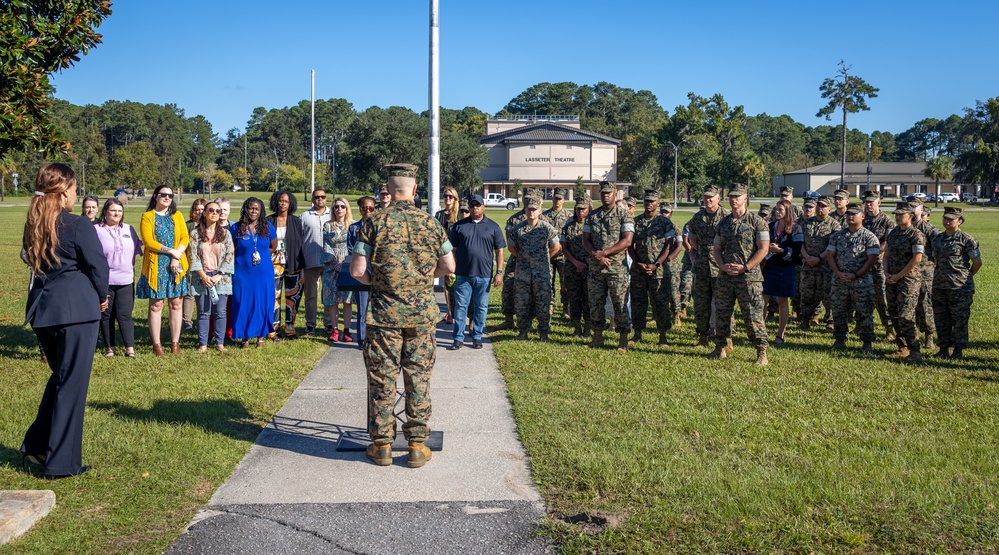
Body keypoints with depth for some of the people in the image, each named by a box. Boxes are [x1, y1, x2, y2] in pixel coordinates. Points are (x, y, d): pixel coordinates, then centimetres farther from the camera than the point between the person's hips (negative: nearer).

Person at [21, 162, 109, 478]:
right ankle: (61, 462, 8)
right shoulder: (78, 226, -11)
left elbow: (32, 262, 16)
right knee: (72, 384, 2)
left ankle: (35, 445, 22)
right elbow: (98, 267, -10)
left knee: (60, 377, 23)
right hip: (76, 309, -7)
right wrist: (102, 297, 9)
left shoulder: (33, 226, 9)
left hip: (41, 309, 7)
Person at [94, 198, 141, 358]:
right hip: (104, 281, -2)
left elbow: (138, 249, 18)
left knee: (125, 315, -2)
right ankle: (109, 347, 15)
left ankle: (130, 347, -3)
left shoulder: (129, 229, 12)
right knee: (106, 315, 5)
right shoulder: (96, 230, -1)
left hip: (126, 280, 2)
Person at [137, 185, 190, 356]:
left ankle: (175, 342, 7)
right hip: (156, 266, -2)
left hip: (176, 265, 3)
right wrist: (171, 251, -13)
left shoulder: (177, 215, 12)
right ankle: (156, 344, 3)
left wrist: (177, 257, -12)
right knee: (156, 305, -1)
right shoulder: (147, 217, 3)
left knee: (176, 304, 2)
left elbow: (185, 237, 3)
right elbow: (148, 241, -7)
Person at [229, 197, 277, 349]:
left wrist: (261, 256, 9)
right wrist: (244, 257, 3)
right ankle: (245, 337, 11)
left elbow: (273, 247, 15)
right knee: (243, 303, 1)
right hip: (242, 273, -1)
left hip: (264, 273, 1)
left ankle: (261, 336, 18)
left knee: (262, 302, 4)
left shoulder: (268, 227, 2)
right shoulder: (236, 228, -1)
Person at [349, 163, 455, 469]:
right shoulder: (430, 222, 0)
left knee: (382, 377, 7)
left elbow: (357, 271, -7)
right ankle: (418, 444, 12)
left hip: (385, 311, -1)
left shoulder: (374, 222, -5)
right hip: (422, 311, 2)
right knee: (418, 377, 8)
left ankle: (382, 444, 14)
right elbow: (448, 266, 6)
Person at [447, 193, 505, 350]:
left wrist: (499, 272, -3)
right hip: (462, 274, 0)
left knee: (481, 307, 7)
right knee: (460, 306, 3)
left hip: (484, 275, 0)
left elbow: (499, 251, 4)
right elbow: (452, 249, 7)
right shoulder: (459, 225, 6)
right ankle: (458, 338, 9)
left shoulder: (493, 227, 5)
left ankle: (477, 337, 17)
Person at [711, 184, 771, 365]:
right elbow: (716, 248, 15)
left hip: (749, 277, -5)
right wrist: (723, 266, -4)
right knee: (723, 313, 10)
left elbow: (763, 248, -7)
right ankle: (722, 347, 23)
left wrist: (745, 267, -14)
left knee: (753, 316, -6)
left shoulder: (756, 221, -3)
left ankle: (761, 352, 1)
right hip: (725, 276, 5)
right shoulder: (723, 223, 13)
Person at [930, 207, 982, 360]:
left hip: (960, 287, -6)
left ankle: (959, 350, 9)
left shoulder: (966, 240, -8)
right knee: (941, 319, 10)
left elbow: (977, 262, -2)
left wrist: (966, 277, 8)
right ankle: (944, 349, 19)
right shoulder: (937, 239, 9)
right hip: (939, 285, 6)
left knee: (959, 319, 0)